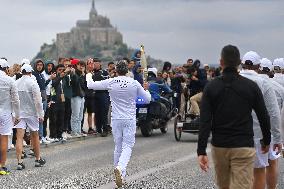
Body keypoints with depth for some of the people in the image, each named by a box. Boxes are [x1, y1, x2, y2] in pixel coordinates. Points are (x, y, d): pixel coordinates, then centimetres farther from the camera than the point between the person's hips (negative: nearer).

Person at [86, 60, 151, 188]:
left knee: (118, 147, 13)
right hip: (130, 120, -1)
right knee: (127, 146, -3)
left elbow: (90, 85, 5)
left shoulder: (110, 82, -4)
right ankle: (120, 168, -28)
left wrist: (88, 76, 25)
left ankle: (120, 174, 20)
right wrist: (146, 89, 27)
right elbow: (147, 99, 6)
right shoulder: (134, 83, -3)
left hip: (116, 119, 1)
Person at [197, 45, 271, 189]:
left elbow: (205, 121, -8)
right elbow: (264, 117, 1)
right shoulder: (251, 86, -3)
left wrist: (201, 151, -9)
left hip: (219, 146, 2)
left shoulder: (211, 87, -2)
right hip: (243, 147, -2)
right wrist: (267, 141, 16)